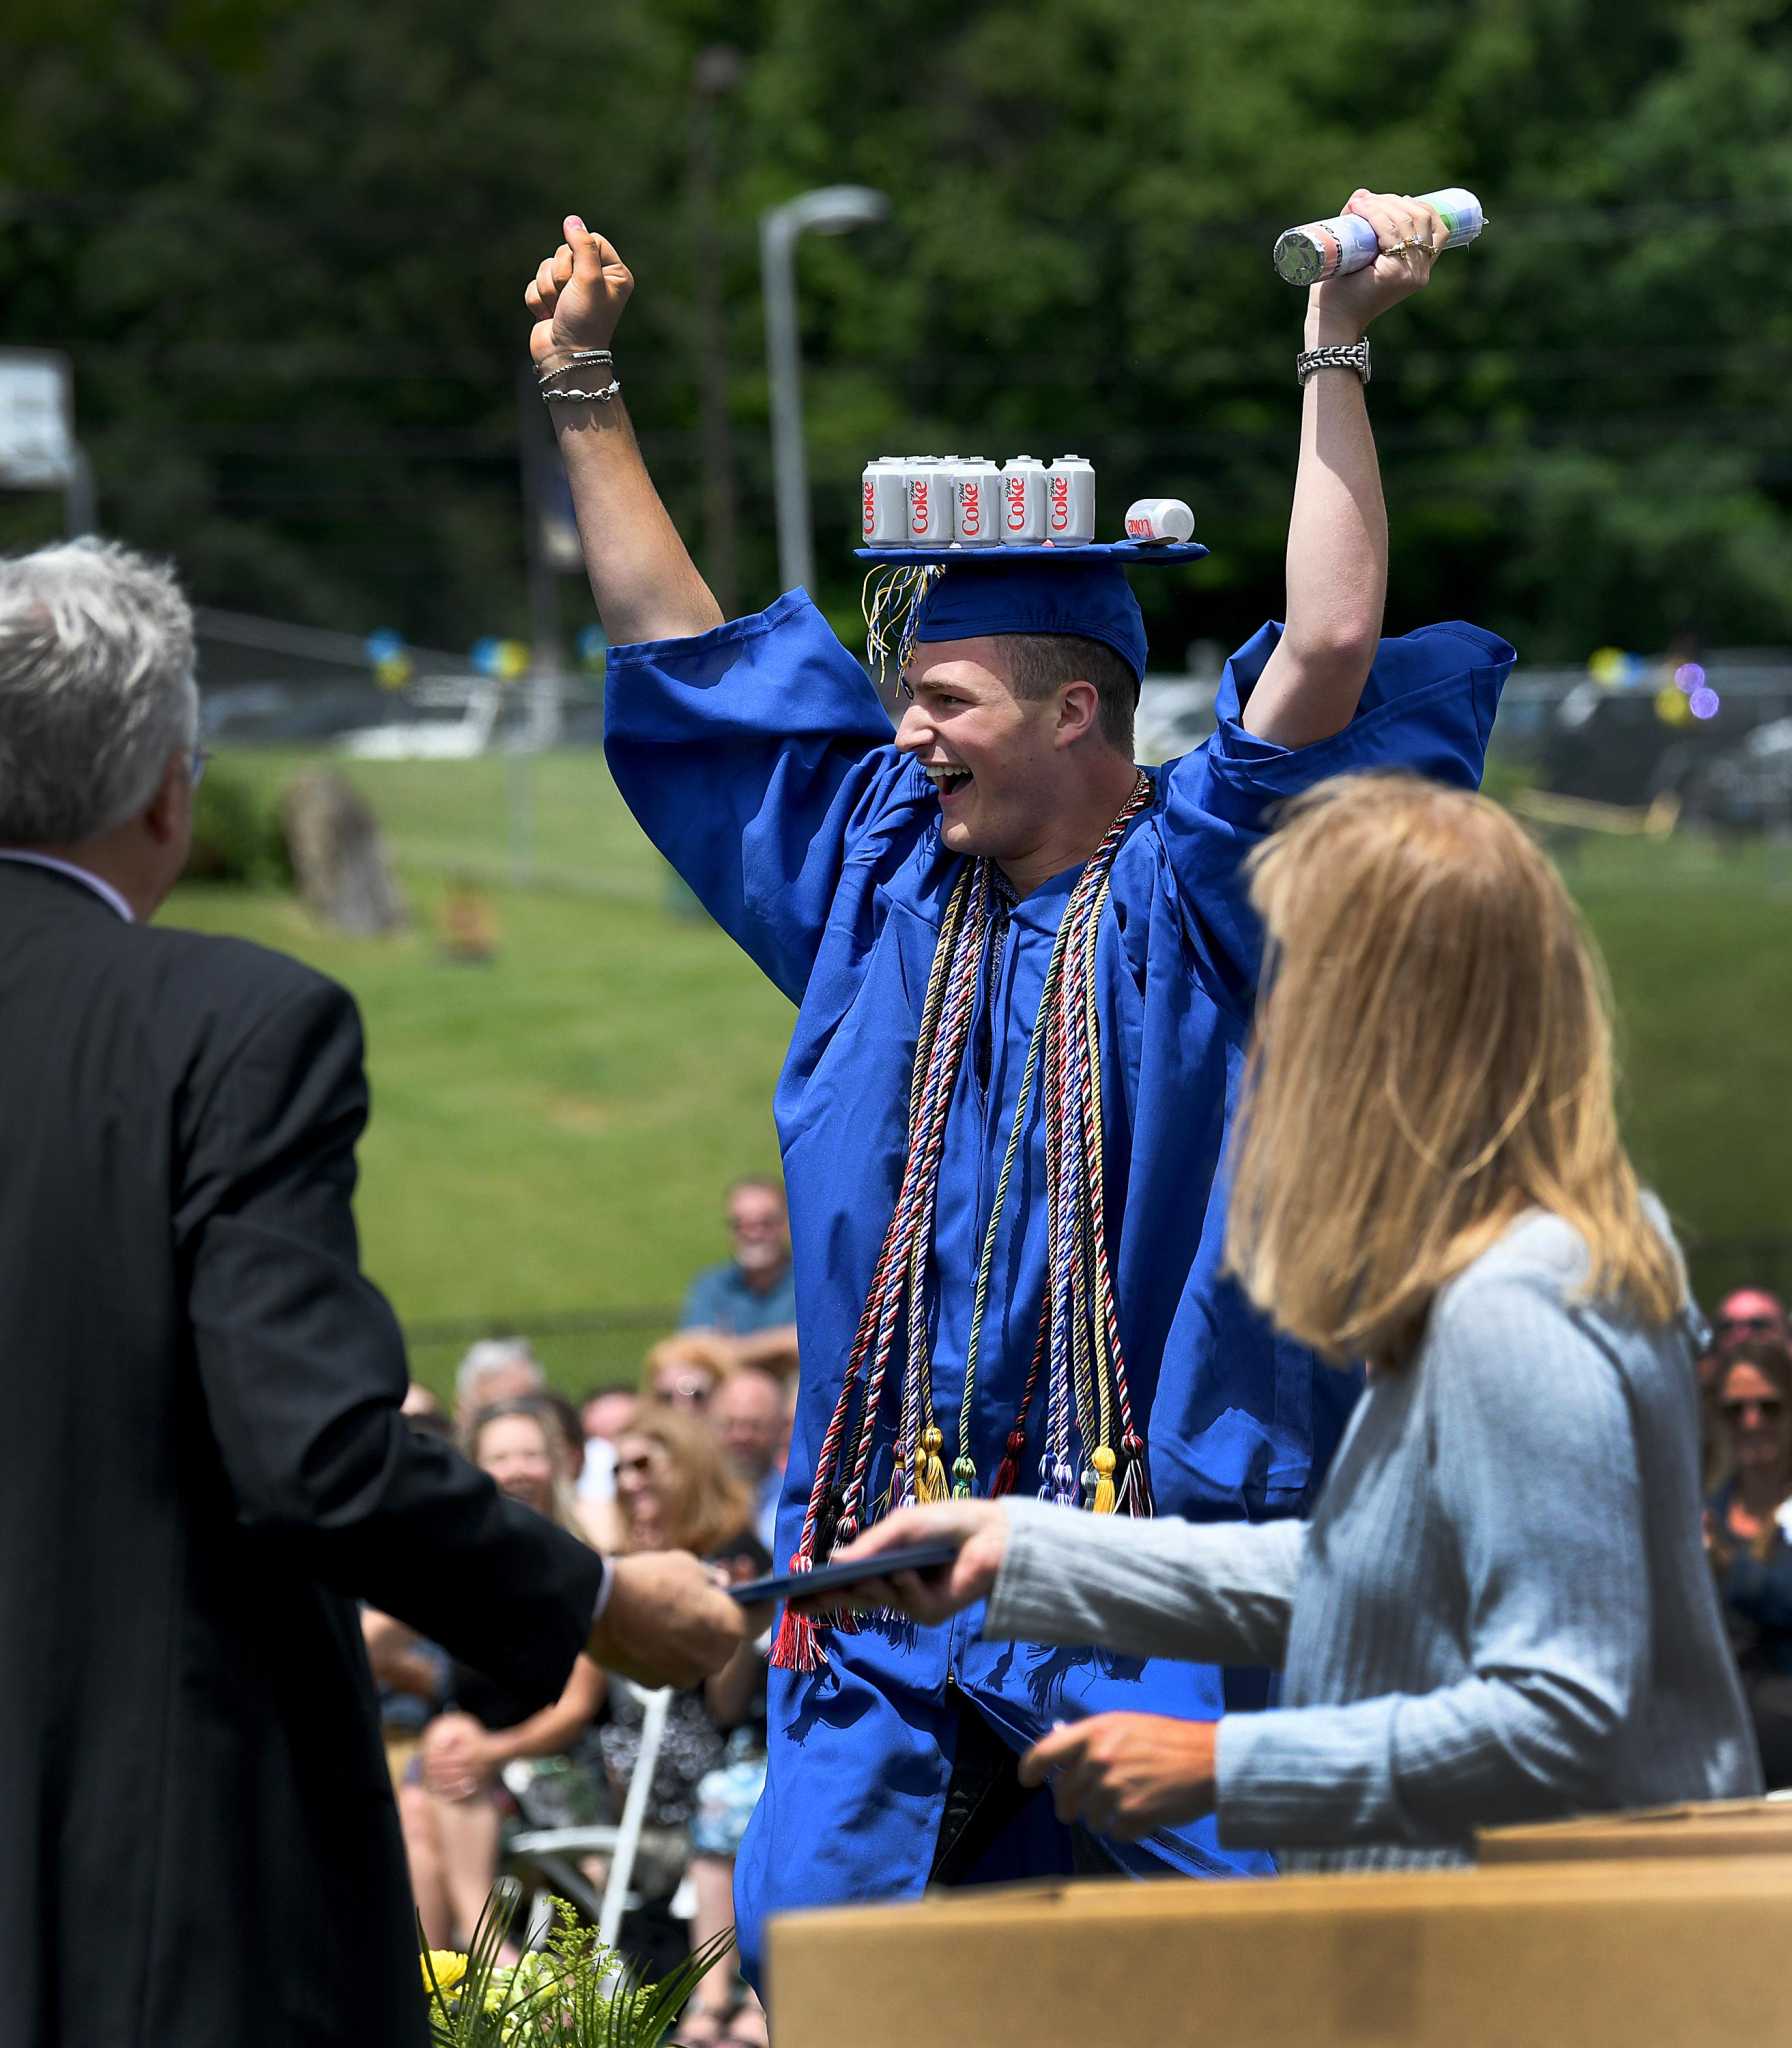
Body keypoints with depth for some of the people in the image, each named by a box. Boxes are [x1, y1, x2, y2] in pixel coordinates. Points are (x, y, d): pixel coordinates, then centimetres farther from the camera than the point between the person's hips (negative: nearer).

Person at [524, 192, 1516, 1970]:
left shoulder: (1190, 886, -2)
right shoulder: (879, 864, 13)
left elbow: (1329, 652, -15)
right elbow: (680, 649, 21)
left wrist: (1335, 352, -16)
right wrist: (581, 392, 22)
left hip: (1150, 1540, -5)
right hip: (893, 1540, 5)